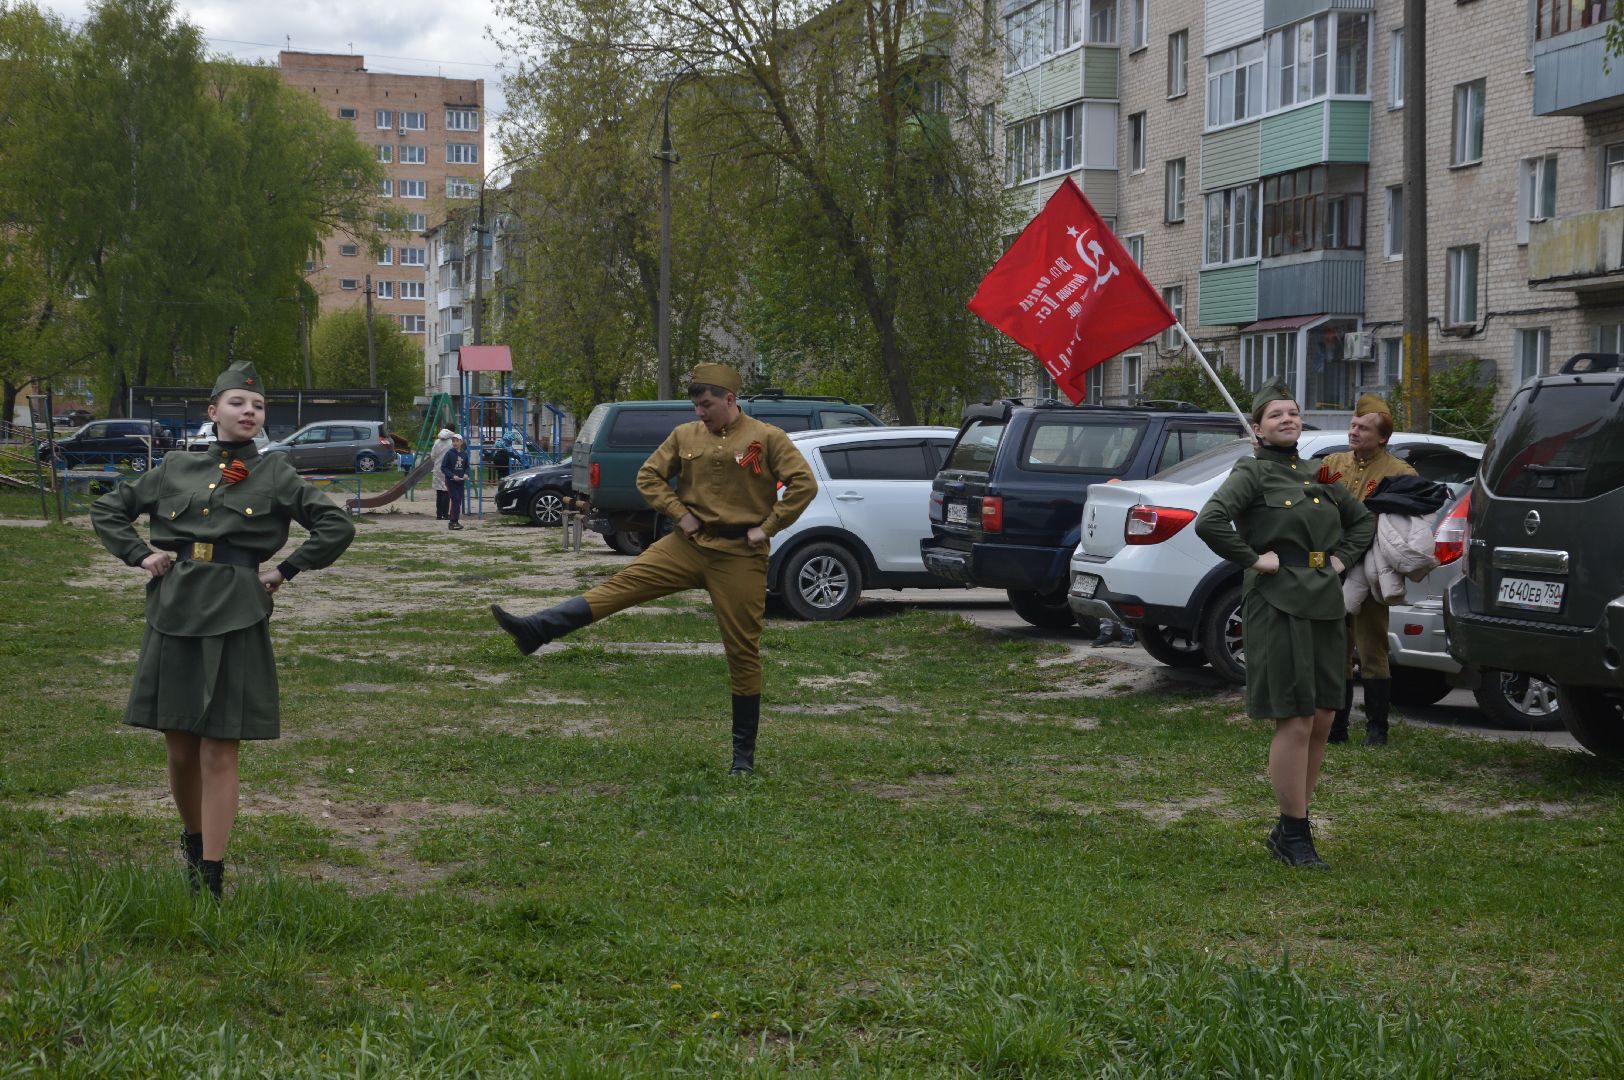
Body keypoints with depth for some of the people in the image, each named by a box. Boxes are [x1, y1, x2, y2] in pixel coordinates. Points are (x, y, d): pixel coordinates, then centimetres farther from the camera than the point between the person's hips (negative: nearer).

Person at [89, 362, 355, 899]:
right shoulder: (175, 469, 11)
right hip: (174, 611, 3)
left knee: (219, 752, -3)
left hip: (236, 616, -2)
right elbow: (106, 509, 20)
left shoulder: (275, 474, 4)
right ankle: (193, 839, 33)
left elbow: (337, 526, 1)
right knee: (180, 749, 8)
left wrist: (285, 570, -2)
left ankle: (210, 875, 1)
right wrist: (140, 554, 6)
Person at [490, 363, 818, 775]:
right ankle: (535, 631, -17)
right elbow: (649, 476, 12)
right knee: (624, 583, -11)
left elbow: (804, 484, -12)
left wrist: (767, 527, -12)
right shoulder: (685, 435, 5)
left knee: (742, 651, 2)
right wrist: (679, 513, 0)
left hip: (739, 555, -4)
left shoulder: (767, 439, -8)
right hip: (690, 542, 4)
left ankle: (744, 752, 10)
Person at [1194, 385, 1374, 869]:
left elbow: (1362, 521, 29)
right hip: (1279, 606, -7)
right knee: (1295, 723, -7)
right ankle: (1292, 836, 3)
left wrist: (1341, 558, 13)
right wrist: (1254, 559, -16)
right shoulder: (1252, 473, -4)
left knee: (1321, 721, 8)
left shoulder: (1317, 477, 16)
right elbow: (1209, 522, -20)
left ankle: (1291, 828, 19)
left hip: (1325, 605, 7)